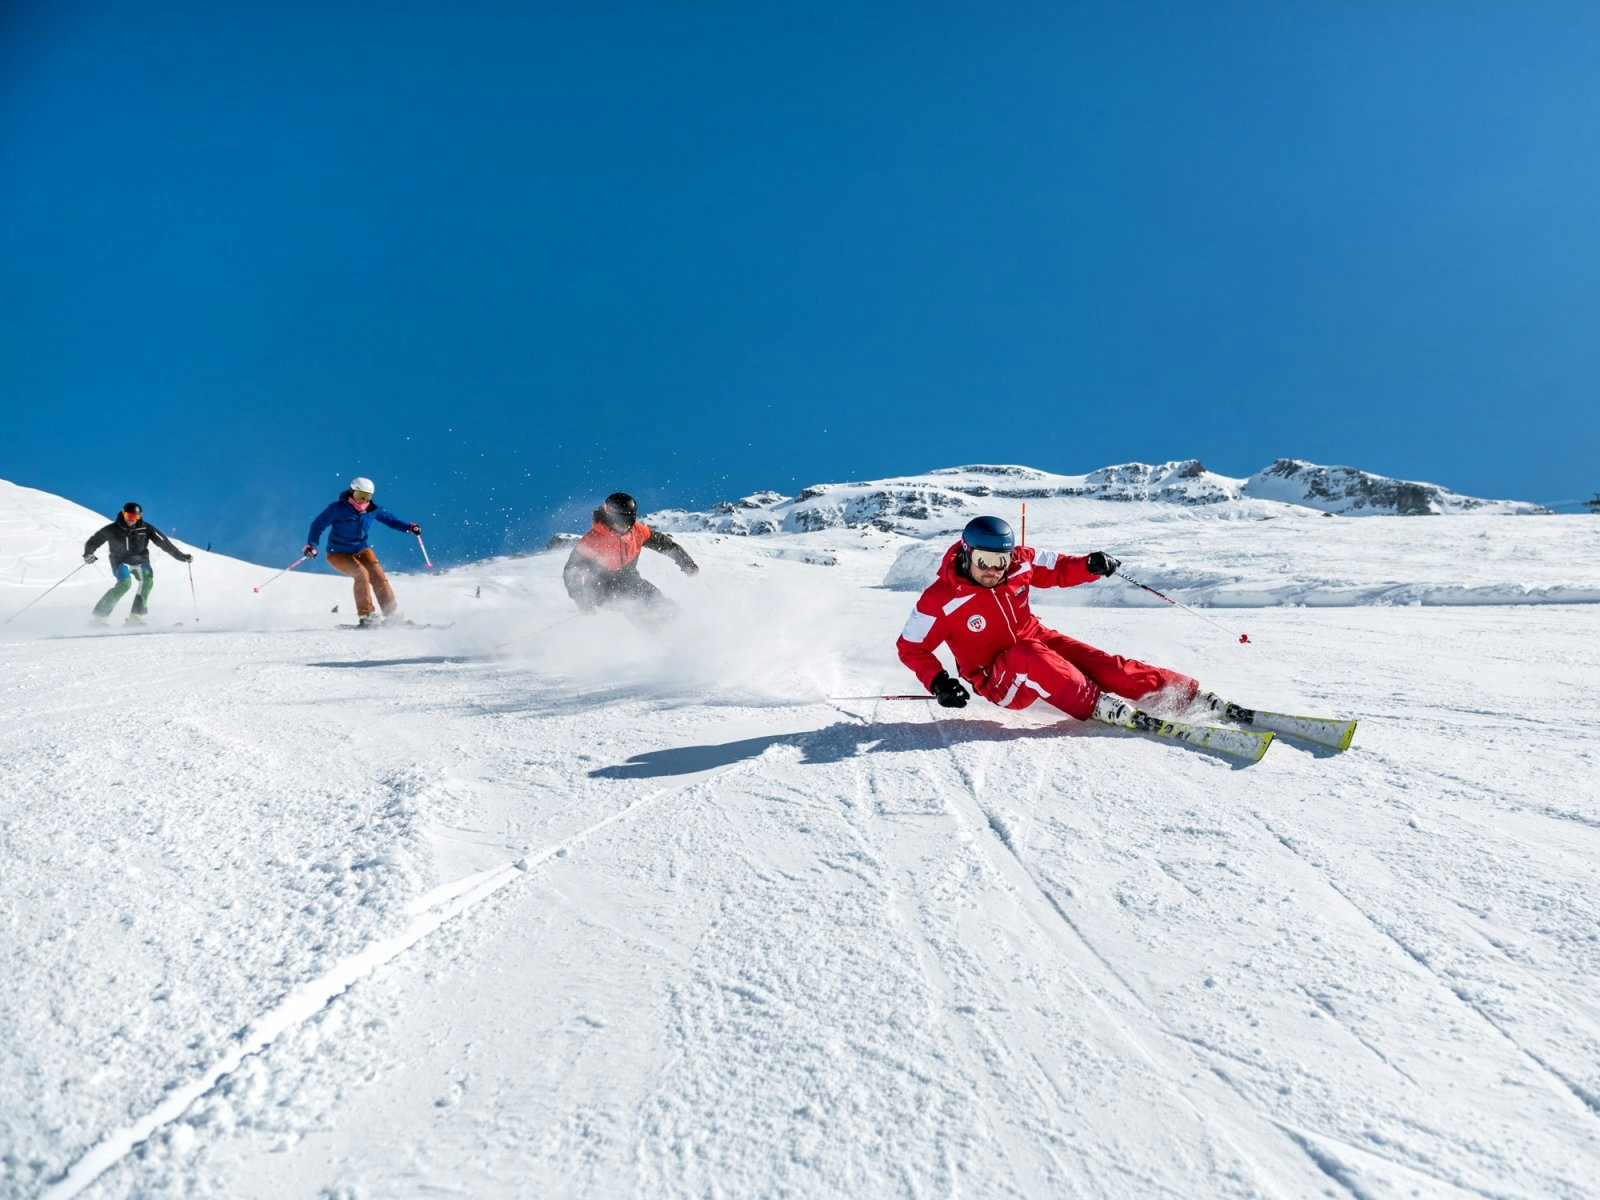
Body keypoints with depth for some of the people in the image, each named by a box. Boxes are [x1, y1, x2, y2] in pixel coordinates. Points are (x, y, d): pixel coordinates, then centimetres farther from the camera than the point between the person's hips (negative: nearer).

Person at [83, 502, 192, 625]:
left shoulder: (145, 528, -8)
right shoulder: (112, 529, -10)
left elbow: (164, 542, -8)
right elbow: (93, 541, -3)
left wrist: (182, 556, -12)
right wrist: (88, 554, -23)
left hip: (139, 561, 2)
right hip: (121, 562, -2)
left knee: (147, 579, -26)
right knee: (125, 583, -28)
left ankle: (135, 616, -22)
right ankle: (99, 616, -20)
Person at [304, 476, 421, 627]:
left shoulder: (373, 508, -4)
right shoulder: (338, 508, -16)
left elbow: (390, 519, 10)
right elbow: (318, 525, -12)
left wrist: (409, 527, -5)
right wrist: (311, 545, -26)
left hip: (362, 550, 4)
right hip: (339, 554, -4)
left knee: (379, 578, -14)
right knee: (361, 574, -26)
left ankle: (393, 615, -7)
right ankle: (366, 615, -17)